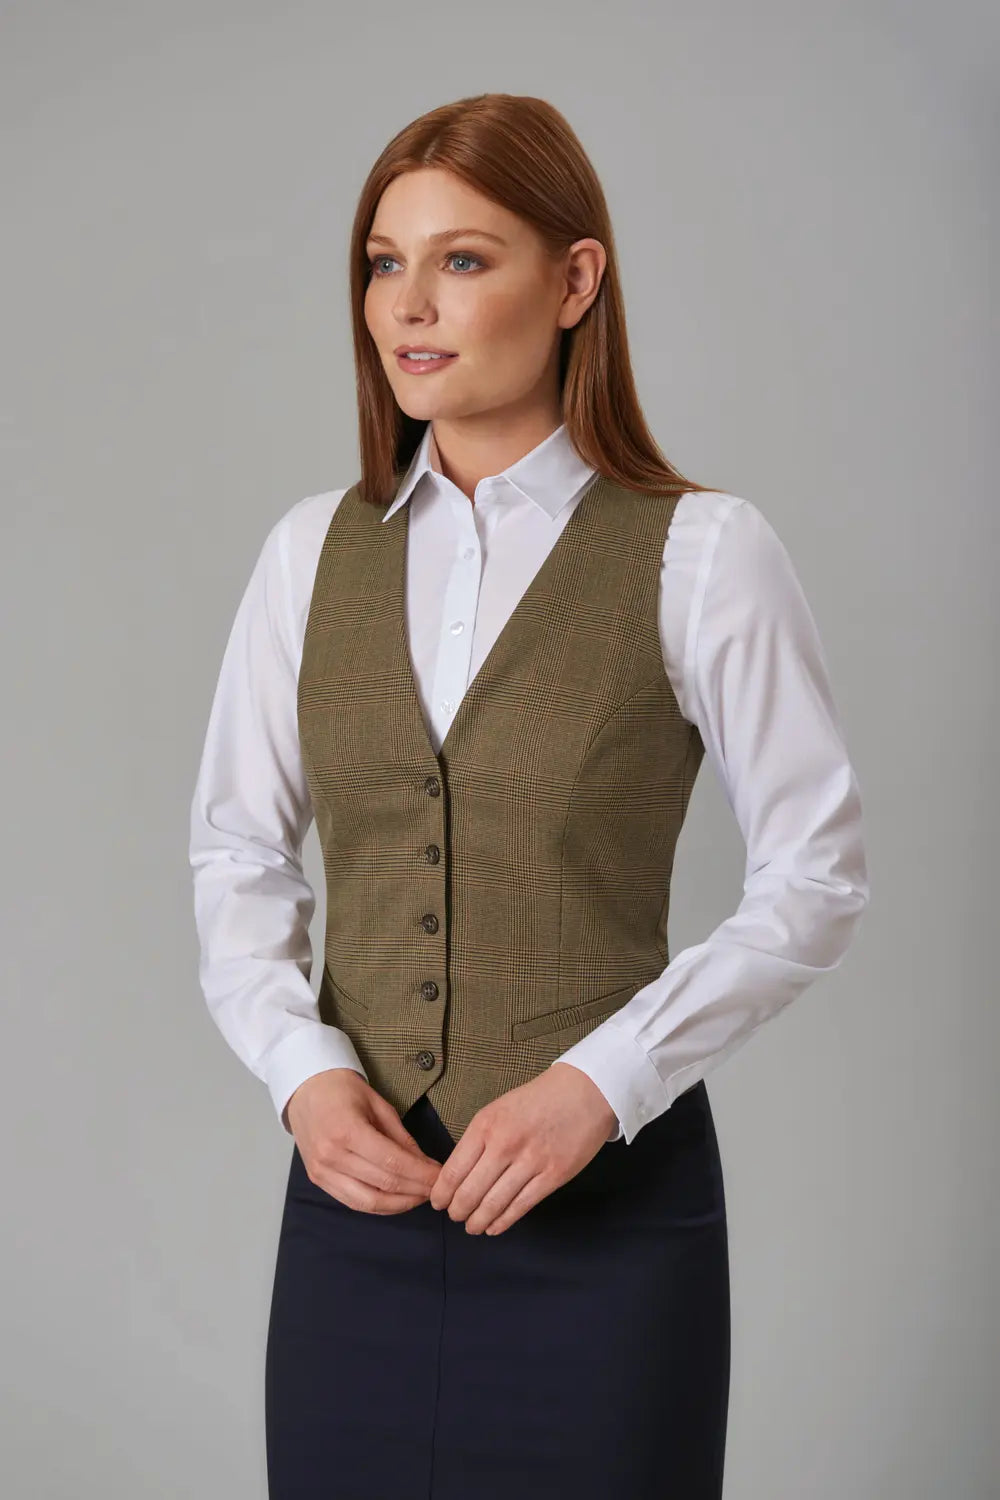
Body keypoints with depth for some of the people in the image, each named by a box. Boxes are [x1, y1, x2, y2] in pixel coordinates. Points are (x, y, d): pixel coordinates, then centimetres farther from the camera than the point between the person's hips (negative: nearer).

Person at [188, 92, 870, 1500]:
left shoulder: (698, 554, -7)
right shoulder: (314, 550, 5)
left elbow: (816, 876, -6)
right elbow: (239, 850, 8)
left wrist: (602, 1082, -14)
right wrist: (303, 1067, -8)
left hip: (605, 1196, -3)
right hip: (357, 1187, 3)